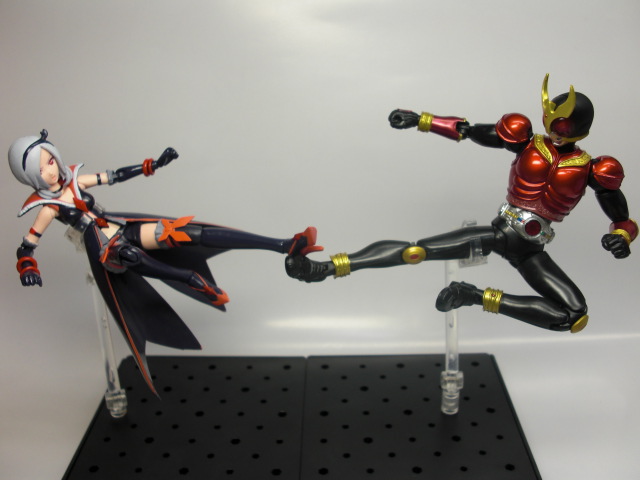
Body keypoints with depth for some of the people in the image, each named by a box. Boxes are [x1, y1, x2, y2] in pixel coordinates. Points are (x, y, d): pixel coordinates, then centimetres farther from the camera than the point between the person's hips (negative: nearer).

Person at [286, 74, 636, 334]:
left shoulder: (591, 170, -3)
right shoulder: (527, 143, -2)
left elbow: (623, 220, 2)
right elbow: (470, 131, -1)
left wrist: (620, 237, -22)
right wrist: (420, 120, -7)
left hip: (530, 252, 1)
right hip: (499, 232, -1)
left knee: (576, 316, -21)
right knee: (415, 251, -18)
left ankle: (483, 298, -14)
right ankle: (326, 267, -18)